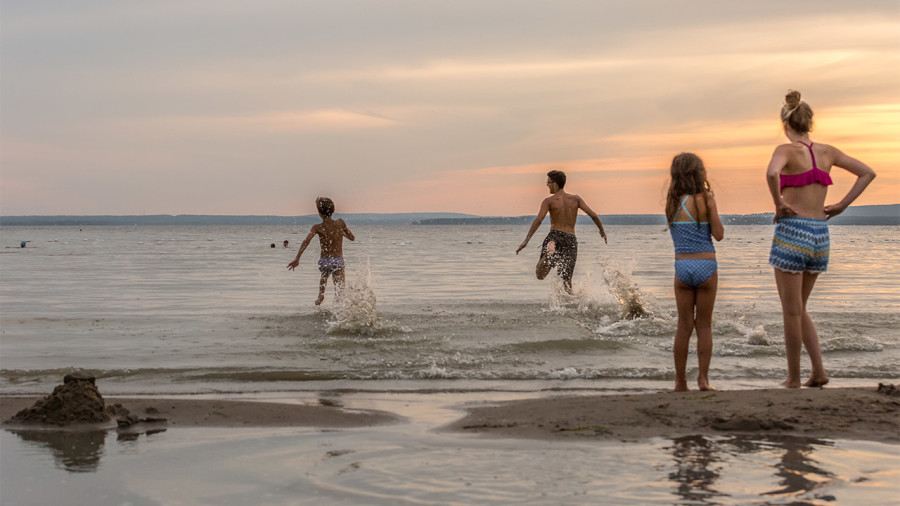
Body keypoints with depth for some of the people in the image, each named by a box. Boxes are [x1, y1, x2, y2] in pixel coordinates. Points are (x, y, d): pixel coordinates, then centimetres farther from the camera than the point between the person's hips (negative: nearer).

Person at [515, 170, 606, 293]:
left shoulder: (549, 201, 1)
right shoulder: (576, 199, 11)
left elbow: (539, 220, -13)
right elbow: (593, 215, 3)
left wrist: (526, 240, -18)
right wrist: (602, 231, 18)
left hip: (555, 236, -3)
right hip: (571, 240, 3)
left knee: (539, 275, -13)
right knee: (567, 280, 14)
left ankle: (549, 254, -42)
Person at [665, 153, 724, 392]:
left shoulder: (671, 202, 2)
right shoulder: (705, 199, -8)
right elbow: (719, 234, -5)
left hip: (682, 266, 3)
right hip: (706, 266, -3)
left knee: (684, 326, 10)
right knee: (704, 325, 8)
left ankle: (680, 381, 10)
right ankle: (703, 378, 4)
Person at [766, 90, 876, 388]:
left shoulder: (787, 150, -9)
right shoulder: (827, 152, 9)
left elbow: (772, 173, -32)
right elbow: (867, 173, 15)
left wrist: (779, 203, -16)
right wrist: (842, 205, 11)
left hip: (791, 233, -6)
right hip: (820, 236, 6)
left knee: (792, 312, 4)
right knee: (799, 309, 19)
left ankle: (793, 378, 9)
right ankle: (818, 371, 10)